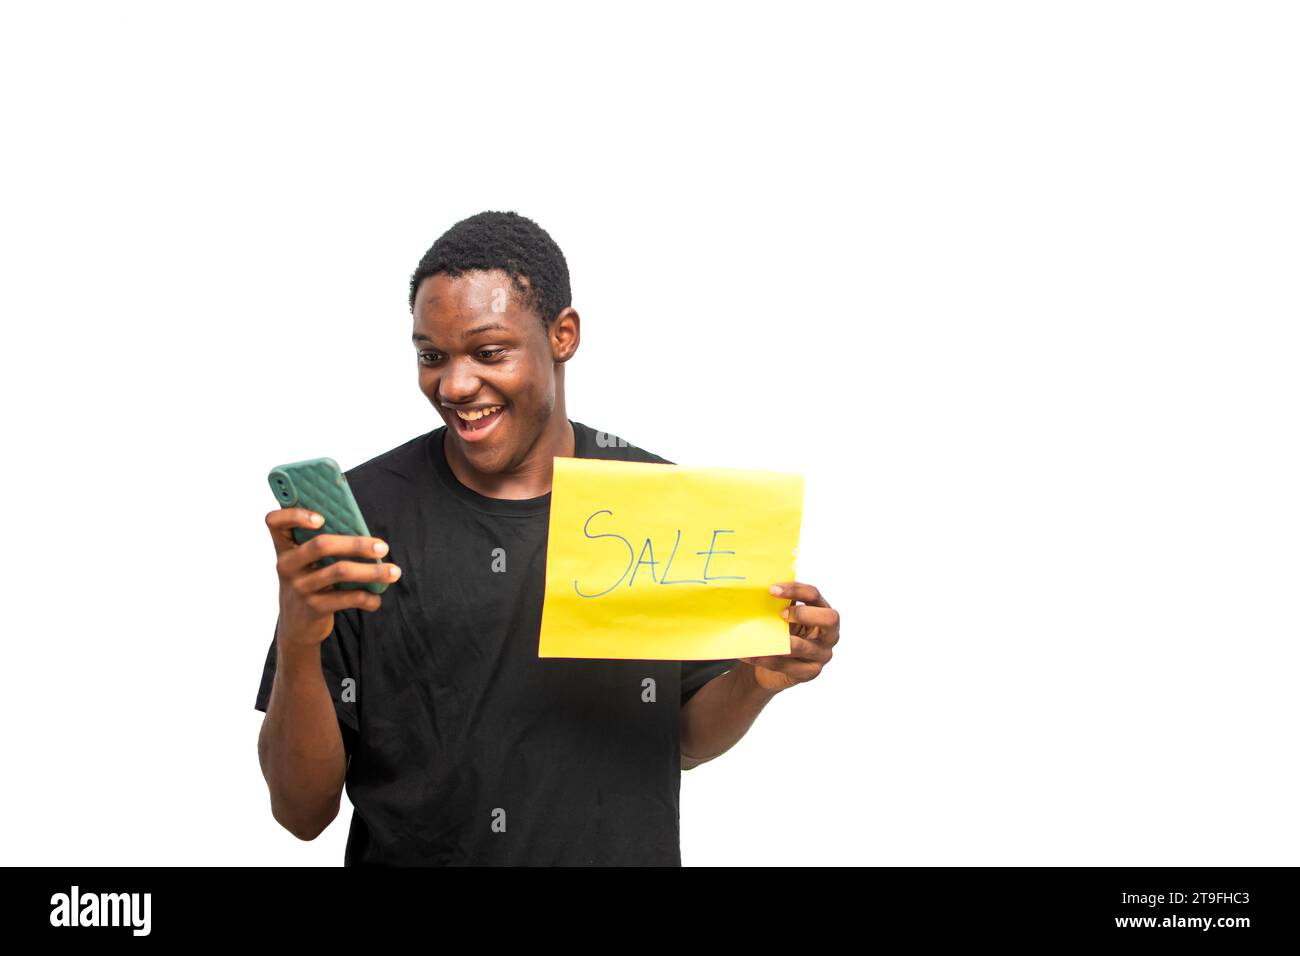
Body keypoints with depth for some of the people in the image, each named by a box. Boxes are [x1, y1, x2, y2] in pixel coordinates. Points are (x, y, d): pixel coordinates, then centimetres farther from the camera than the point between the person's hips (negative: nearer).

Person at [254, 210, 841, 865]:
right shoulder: (357, 512, -10)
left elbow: (686, 738, 9)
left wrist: (756, 678, -9)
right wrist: (298, 644, -24)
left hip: (628, 850, 1)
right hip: (412, 852, -1)